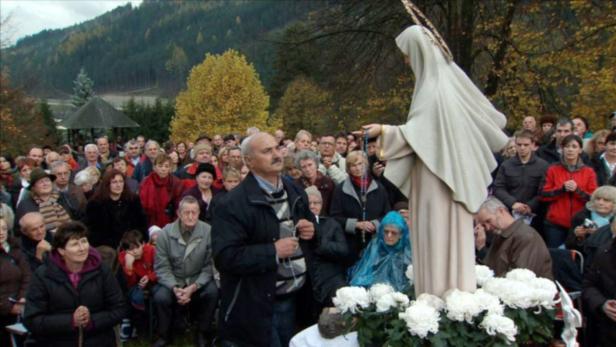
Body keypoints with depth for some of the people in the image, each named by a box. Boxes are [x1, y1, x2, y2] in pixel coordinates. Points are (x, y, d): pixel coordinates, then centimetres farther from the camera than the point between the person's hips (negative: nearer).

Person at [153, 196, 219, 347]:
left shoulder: (208, 231, -16)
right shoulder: (165, 233, -11)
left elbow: (210, 266, -12)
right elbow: (162, 267, -9)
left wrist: (193, 287, -23)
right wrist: (175, 288, -24)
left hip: (199, 280, 0)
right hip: (173, 280, 1)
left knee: (212, 292, -29)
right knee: (160, 297, -27)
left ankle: (203, 333, -2)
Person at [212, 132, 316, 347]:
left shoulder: (294, 191, 8)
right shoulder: (234, 203, -17)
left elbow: (309, 223, 24)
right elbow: (224, 257, -24)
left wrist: (311, 230, 0)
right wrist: (273, 251, -24)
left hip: (293, 298, 7)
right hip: (256, 306, -7)